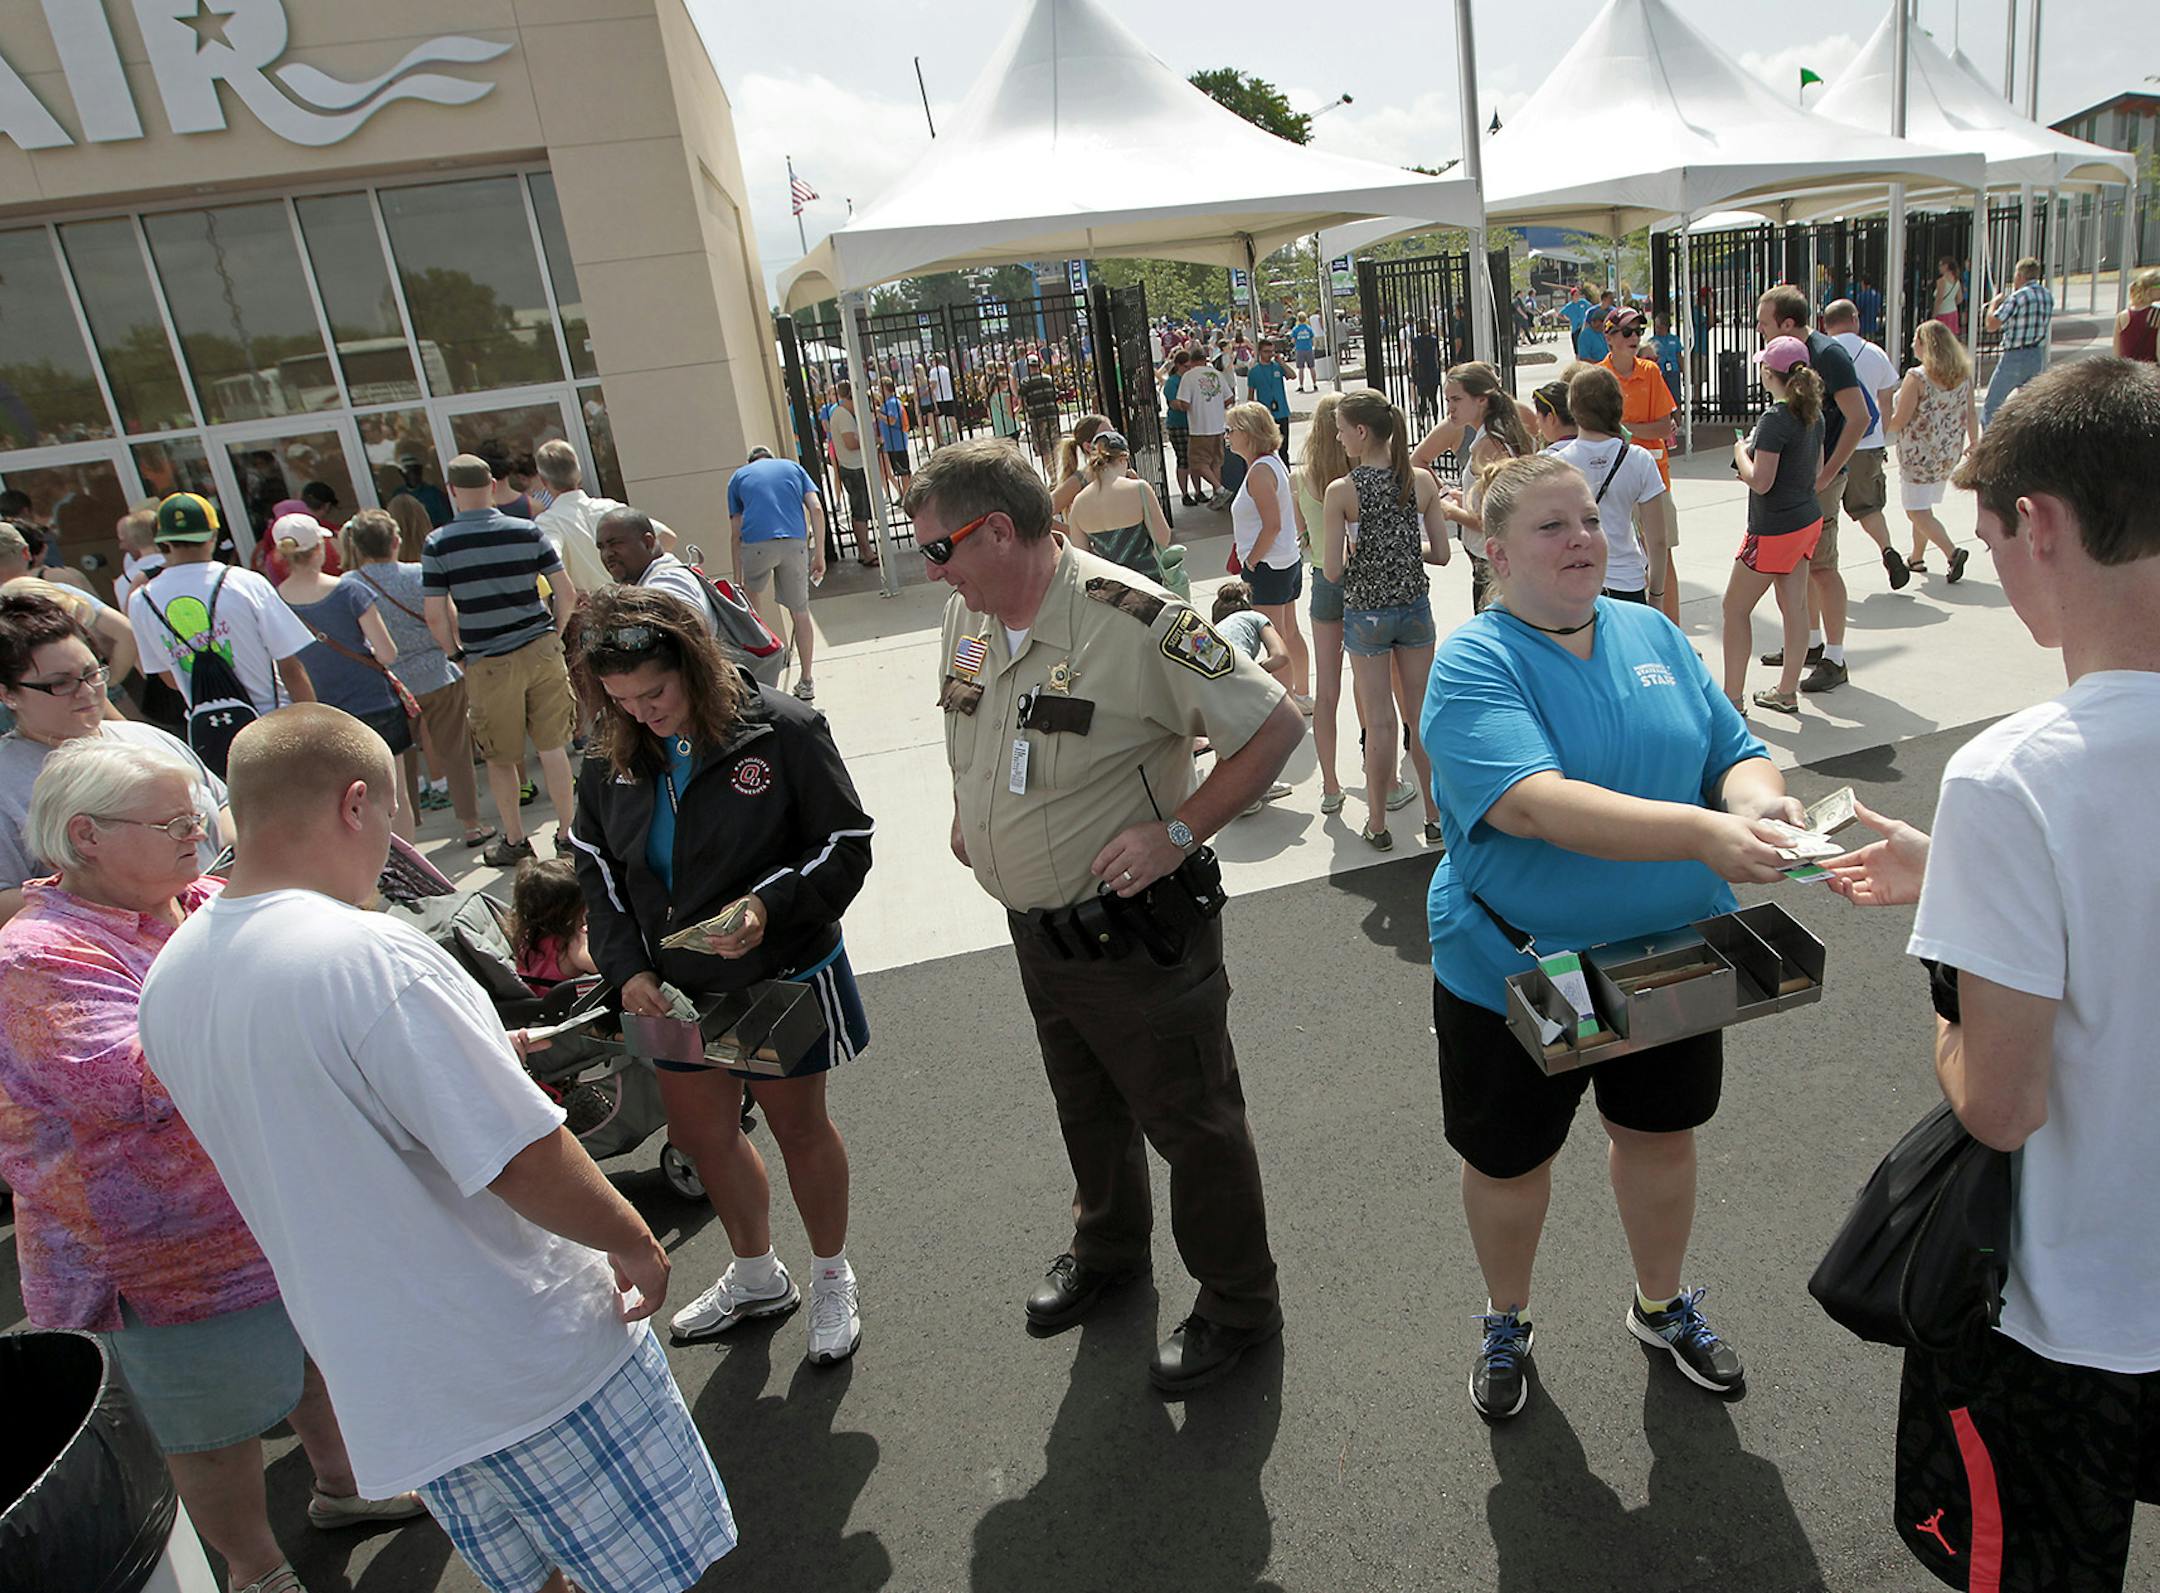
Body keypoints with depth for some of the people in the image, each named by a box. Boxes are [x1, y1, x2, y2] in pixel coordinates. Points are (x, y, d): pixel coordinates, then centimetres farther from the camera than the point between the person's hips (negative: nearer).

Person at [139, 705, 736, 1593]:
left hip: (379, 1379, 8)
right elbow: (522, 1158, -26)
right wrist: (632, 1242, -9)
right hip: (520, 1347, -8)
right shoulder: (368, 954, -26)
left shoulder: (168, 982, 2)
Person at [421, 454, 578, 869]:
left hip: (489, 663, -2)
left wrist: (458, 655, 7)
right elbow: (567, 593, -2)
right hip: (541, 651, 2)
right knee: (552, 747, 11)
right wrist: (553, 635, 11)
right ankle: (566, 832, 18)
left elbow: (435, 616, -8)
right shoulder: (528, 532, -3)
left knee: (500, 758, 13)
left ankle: (514, 840, 24)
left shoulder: (437, 544, -7)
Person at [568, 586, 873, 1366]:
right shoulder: (611, 760, -4)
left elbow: (846, 846, -15)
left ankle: (832, 1280, 38)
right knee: (700, 1132, 20)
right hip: (676, 986, 6)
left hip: (782, 976, -5)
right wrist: (626, 967, -6)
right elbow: (596, 869, 7)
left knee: (798, 1125, 12)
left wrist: (770, 904, -30)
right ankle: (757, 1277, 46)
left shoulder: (782, 730, -19)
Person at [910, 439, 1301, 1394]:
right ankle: (1106, 1250, 53)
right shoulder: (966, 614, -1)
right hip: (1033, 930, 7)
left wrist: (1178, 832, -24)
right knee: (1087, 1110, 27)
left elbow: (1274, 725, -20)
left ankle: (1238, 1306, 33)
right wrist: (967, 813, 10)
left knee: (1192, 1123, 10)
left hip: (1137, 937, -7)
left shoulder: (1134, 622, -25)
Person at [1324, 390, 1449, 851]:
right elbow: (1441, 553, -2)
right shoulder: (1422, 480, -5)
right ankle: (1436, 816, 22)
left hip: (1366, 612, -3)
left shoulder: (1341, 491, -15)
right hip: (1414, 607, 3)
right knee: (1422, 717, 14)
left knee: (1379, 721, 6)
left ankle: (1377, 824, 17)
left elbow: (1333, 570, -15)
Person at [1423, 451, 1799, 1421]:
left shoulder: (1653, 634, 1)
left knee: (1662, 1133, 23)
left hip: (1671, 959, 5)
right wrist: (1702, 834, -41)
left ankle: (1662, 1306, 51)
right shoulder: (1473, 665, -18)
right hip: (1516, 969, -5)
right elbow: (1534, 805, -32)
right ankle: (1505, 1324, 43)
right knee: (1508, 1159, 15)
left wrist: (1759, 798, -21)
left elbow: (1734, 753, 3)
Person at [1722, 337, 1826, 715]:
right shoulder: (1812, 414, 6)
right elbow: (1816, 468, 16)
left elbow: (1760, 482, -23)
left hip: (1775, 528, -9)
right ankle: (1787, 691, 21)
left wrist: (1741, 450, -7)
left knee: (1735, 608, 1)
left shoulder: (1775, 419, -21)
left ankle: (1732, 698, 3)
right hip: (1808, 520, 9)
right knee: (1794, 606, 13)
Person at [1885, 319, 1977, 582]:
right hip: (1949, 453, 7)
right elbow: (1970, 413, 9)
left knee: (1917, 511, -2)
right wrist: (1974, 442, 24)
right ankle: (1916, 558, 30)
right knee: (1924, 506, 21)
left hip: (1919, 454, -7)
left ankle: (1952, 551, -18)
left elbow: (1899, 420, -17)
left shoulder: (1916, 377, -17)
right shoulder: (1962, 375, 2)